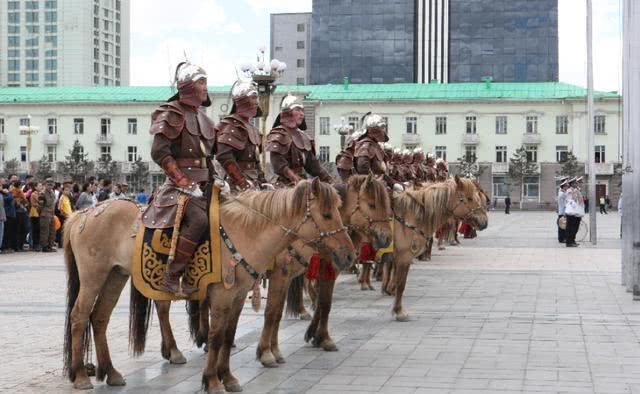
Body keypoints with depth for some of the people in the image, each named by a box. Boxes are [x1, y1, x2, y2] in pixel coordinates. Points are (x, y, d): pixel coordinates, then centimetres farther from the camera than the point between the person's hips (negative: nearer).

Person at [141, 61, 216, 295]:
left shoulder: (202, 116, 20)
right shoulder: (173, 114, -6)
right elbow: (159, 153, -13)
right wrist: (184, 183, -18)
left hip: (203, 183, 9)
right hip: (180, 184, -9)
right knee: (199, 220, -30)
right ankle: (171, 277, -26)